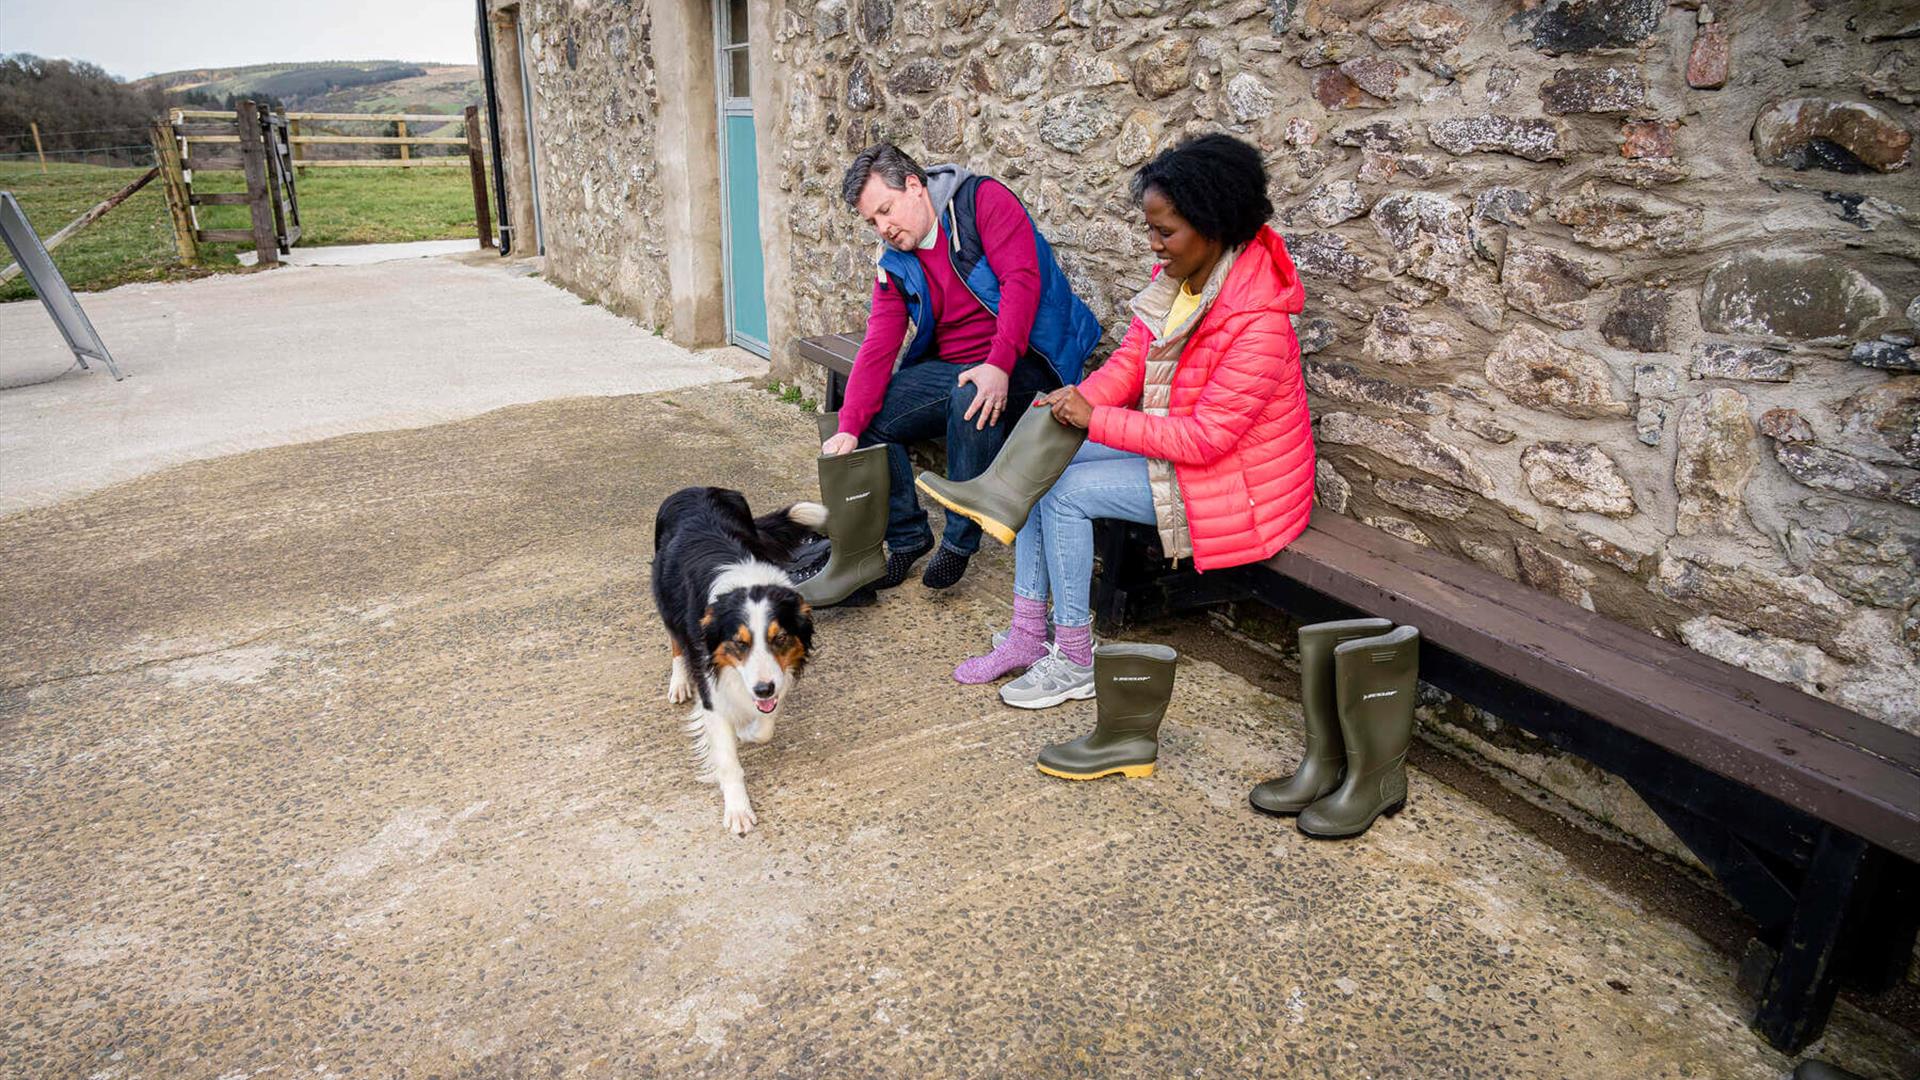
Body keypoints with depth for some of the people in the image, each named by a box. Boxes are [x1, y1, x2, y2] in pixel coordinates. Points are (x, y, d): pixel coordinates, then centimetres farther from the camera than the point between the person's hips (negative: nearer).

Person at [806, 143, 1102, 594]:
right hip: (951, 369, 7)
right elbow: (878, 346, -2)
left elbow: (1022, 278, -20)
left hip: (1024, 359, -7)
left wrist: (998, 365, -32)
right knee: (872, 421, -6)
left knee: (970, 399, -37)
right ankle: (906, 538, 11)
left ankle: (960, 540, -18)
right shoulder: (896, 264, 8)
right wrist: (849, 427, -16)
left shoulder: (983, 200, -9)